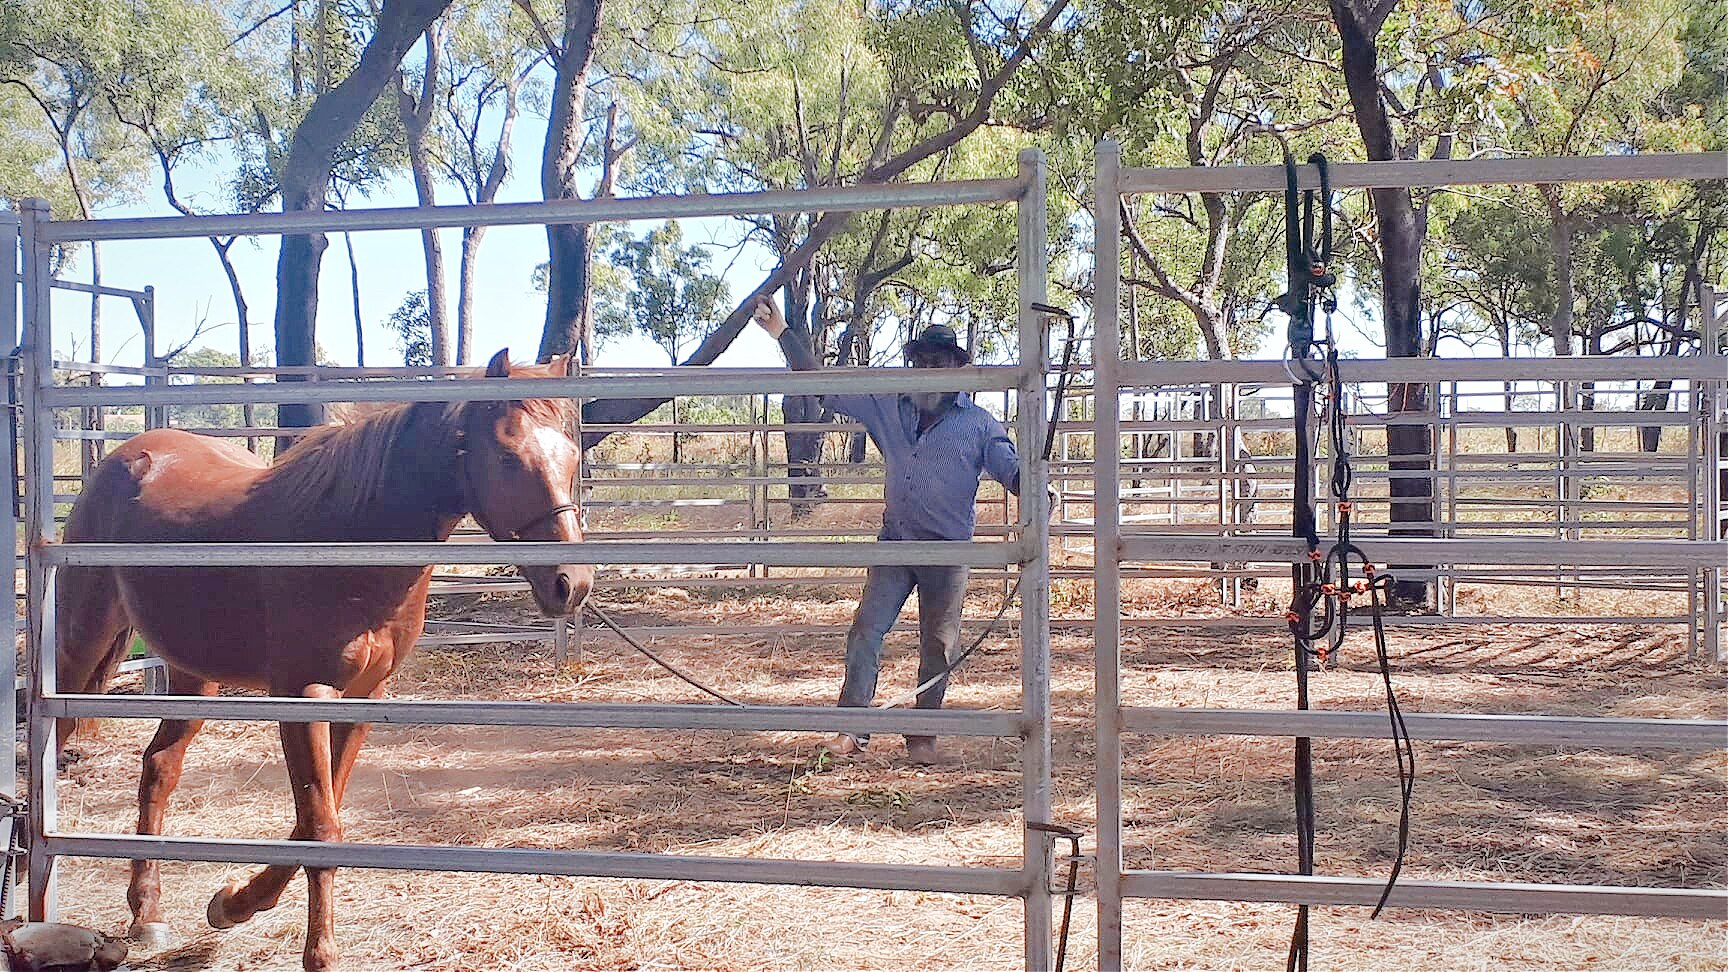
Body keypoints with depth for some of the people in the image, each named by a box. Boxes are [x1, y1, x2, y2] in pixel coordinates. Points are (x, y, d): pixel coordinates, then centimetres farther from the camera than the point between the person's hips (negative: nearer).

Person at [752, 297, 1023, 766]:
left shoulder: (979, 424, 0)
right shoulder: (889, 409, 8)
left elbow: (1012, 469, -5)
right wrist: (782, 332, 8)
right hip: (895, 544, 3)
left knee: (938, 645, 5)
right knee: (865, 630, -6)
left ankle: (922, 737, 15)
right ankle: (852, 727, -4)